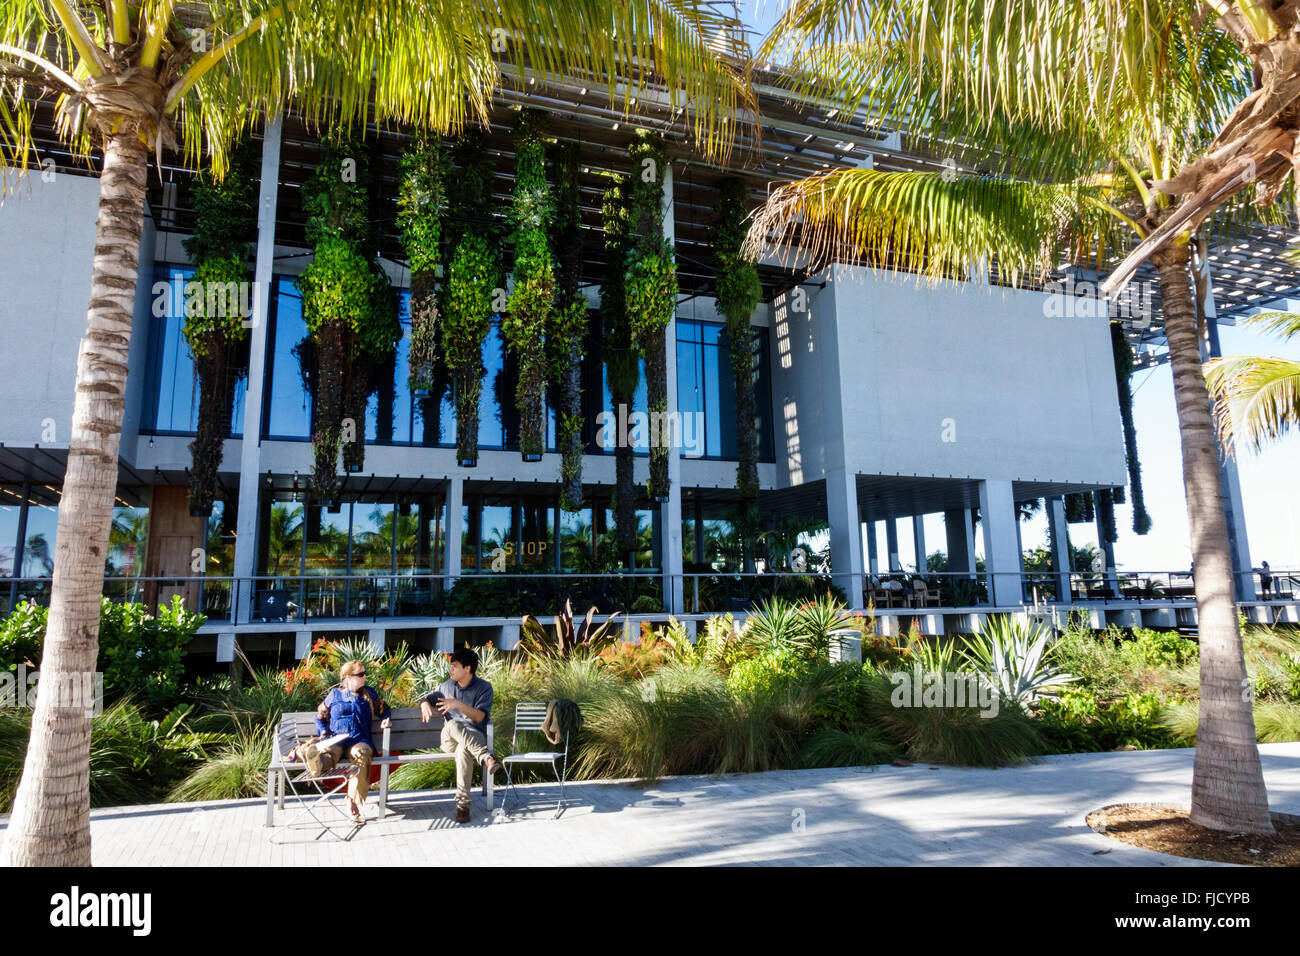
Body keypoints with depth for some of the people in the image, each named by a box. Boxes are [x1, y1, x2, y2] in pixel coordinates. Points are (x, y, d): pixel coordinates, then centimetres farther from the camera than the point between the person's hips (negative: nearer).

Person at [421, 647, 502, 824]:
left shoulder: (484, 688, 0)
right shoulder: (446, 686, 15)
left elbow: (479, 717, -11)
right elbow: (427, 699, 27)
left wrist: (459, 705, -24)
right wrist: (425, 705, 2)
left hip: (475, 738, -3)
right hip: (450, 739, 3)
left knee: (463, 750, -41)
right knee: (453, 724, -36)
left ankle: (463, 804, -37)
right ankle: (485, 757, -48)